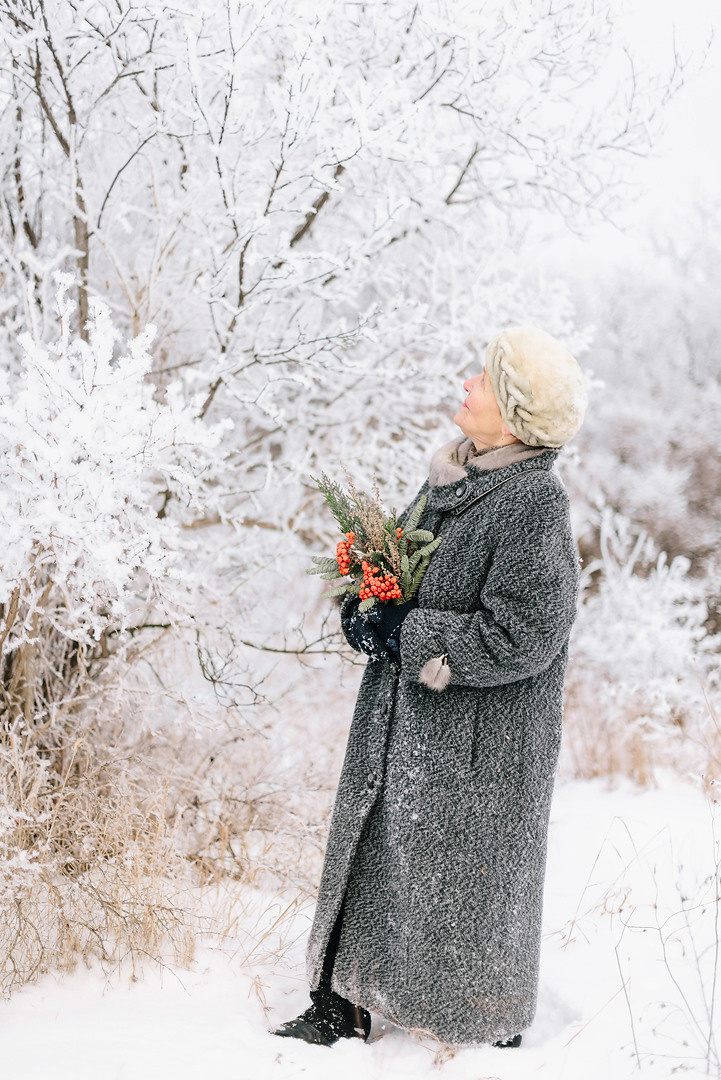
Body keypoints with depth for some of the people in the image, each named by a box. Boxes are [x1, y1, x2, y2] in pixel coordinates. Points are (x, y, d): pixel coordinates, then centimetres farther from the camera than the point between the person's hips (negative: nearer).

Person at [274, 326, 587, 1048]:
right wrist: (366, 605, -1)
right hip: (401, 722, 8)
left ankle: (488, 1034, 25)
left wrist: (408, 637, -18)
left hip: (476, 743, -8)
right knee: (368, 850, 12)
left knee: (465, 875, 5)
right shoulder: (451, 475, 7)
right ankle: (341, 1010, 26)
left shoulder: (534, 502, -19)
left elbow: (521, 634, -23)